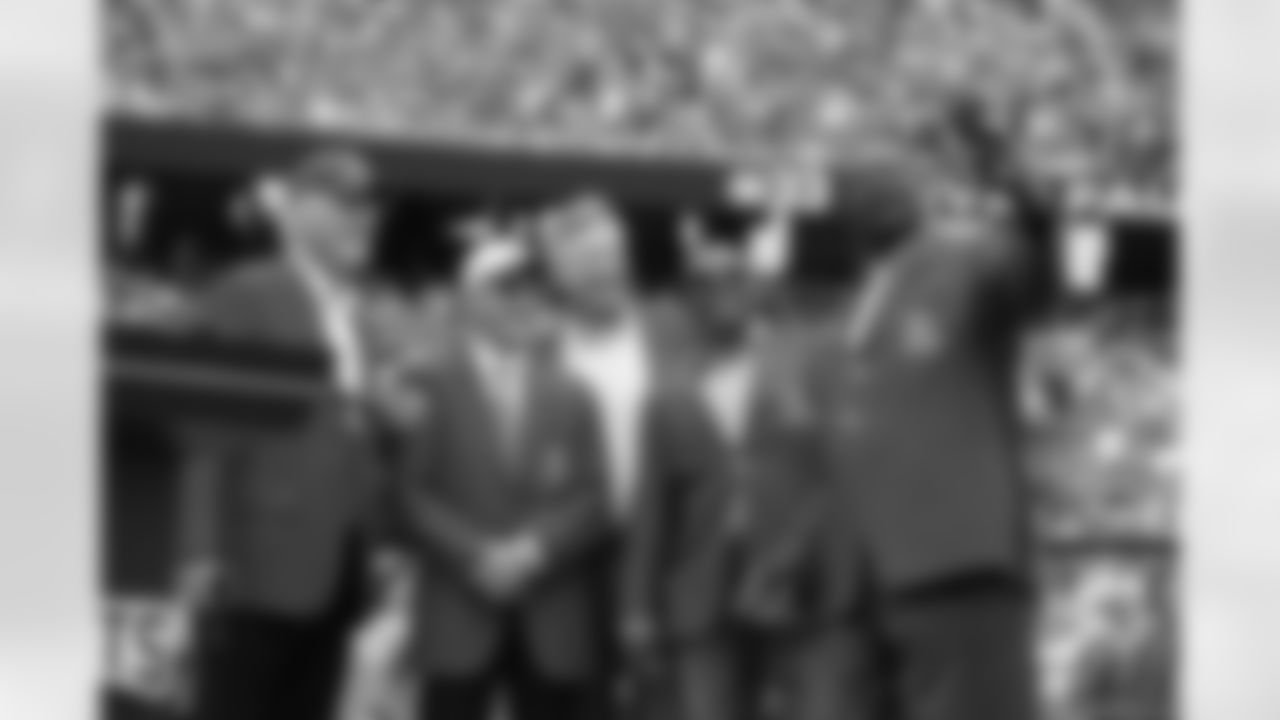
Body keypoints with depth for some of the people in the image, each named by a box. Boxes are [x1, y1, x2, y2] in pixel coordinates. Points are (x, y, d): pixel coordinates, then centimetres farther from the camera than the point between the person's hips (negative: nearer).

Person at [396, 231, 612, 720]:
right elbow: (414, 495, -4)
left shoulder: (569, 399, 14)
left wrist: (536, 548, -11)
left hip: (556, 627, 3)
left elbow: (593, 502, 6)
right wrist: (476, 556, -15)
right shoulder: (432, 392, 3)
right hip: (460, 621, -3)